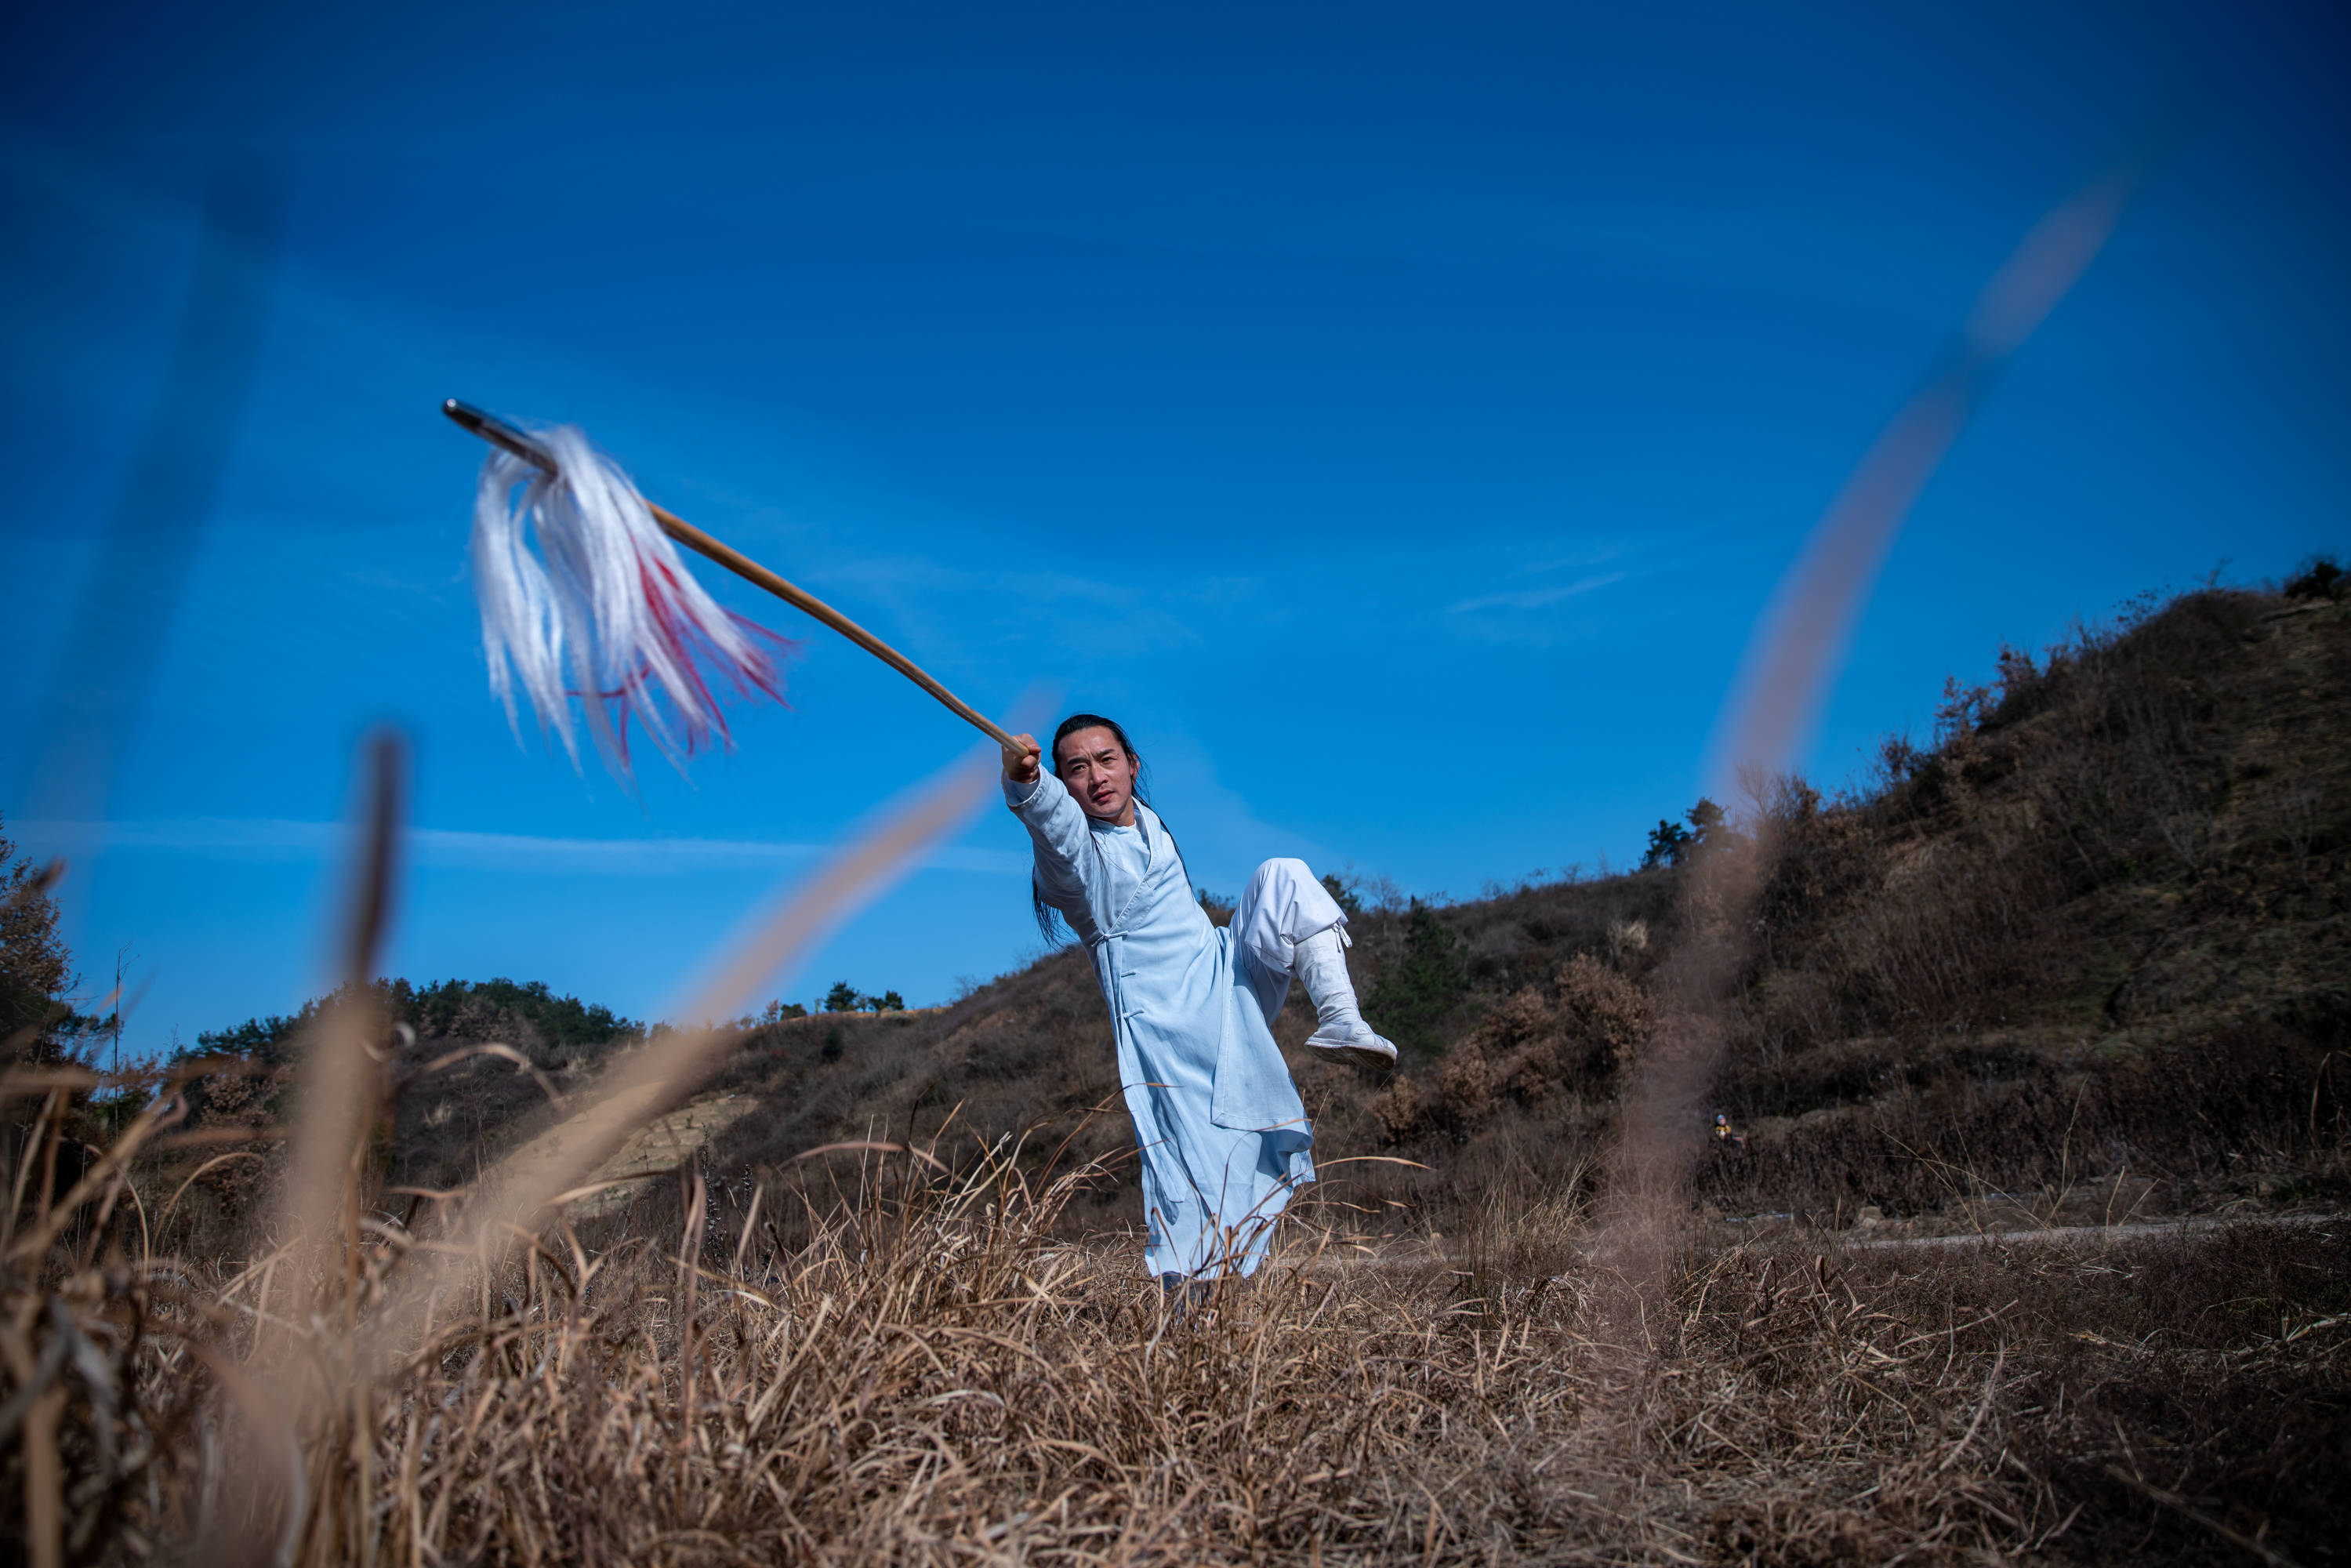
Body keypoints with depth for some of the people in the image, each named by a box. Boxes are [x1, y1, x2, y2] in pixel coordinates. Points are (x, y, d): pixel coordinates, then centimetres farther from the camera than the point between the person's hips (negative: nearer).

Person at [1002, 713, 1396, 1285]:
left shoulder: (1147, 823, 12)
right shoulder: (1077, 851, -12)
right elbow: (1053, 817, -37)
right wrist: (1025, 781, -57)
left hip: (1230, 985, 8)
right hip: (1168, 1030, -7)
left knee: (1283, 877, -1)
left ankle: (1338, 1017, -16)